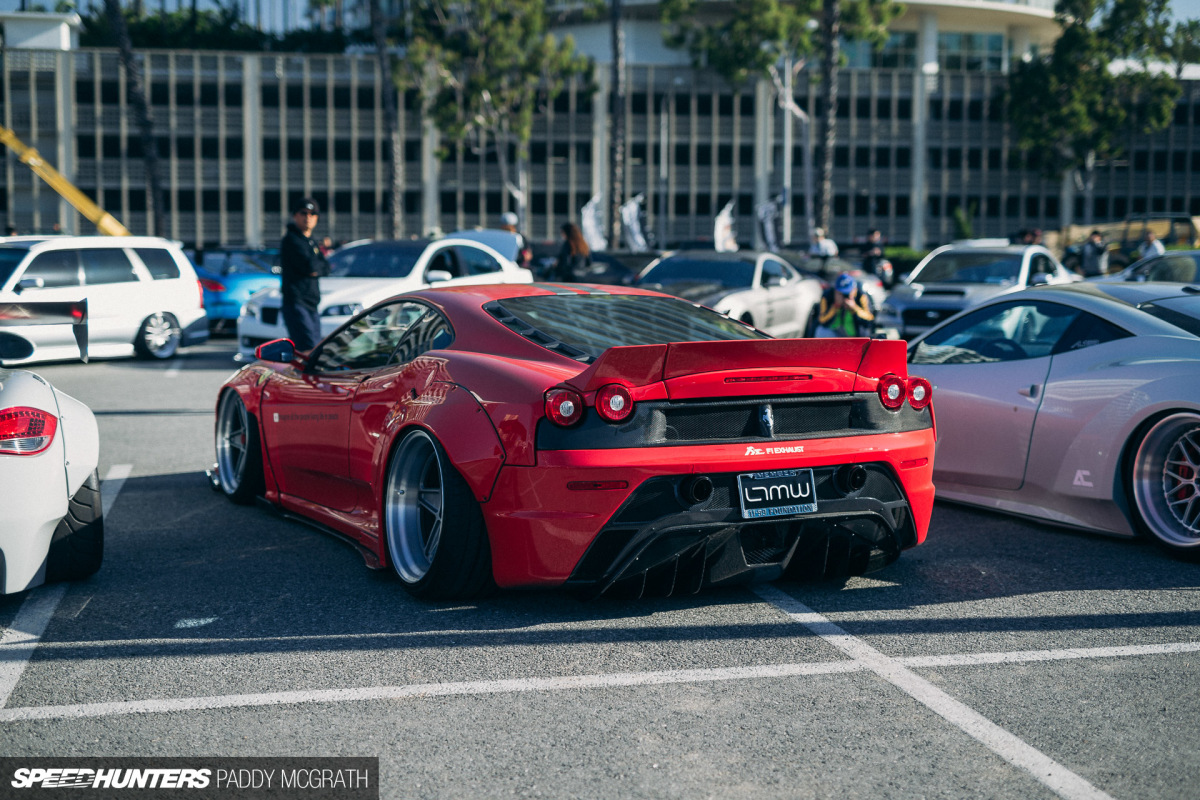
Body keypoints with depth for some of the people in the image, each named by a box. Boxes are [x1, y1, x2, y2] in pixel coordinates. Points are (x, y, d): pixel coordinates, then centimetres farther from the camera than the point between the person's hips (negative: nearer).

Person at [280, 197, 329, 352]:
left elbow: (325, 269, 15)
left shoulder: (310, 241, 22)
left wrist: (316, 267, -5)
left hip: (311, 305, 9)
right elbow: (310, 267, -17)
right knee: (310, 351, -19)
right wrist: (322, 264, 3)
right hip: (296, 304, -9)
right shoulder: (292, 239, -7)